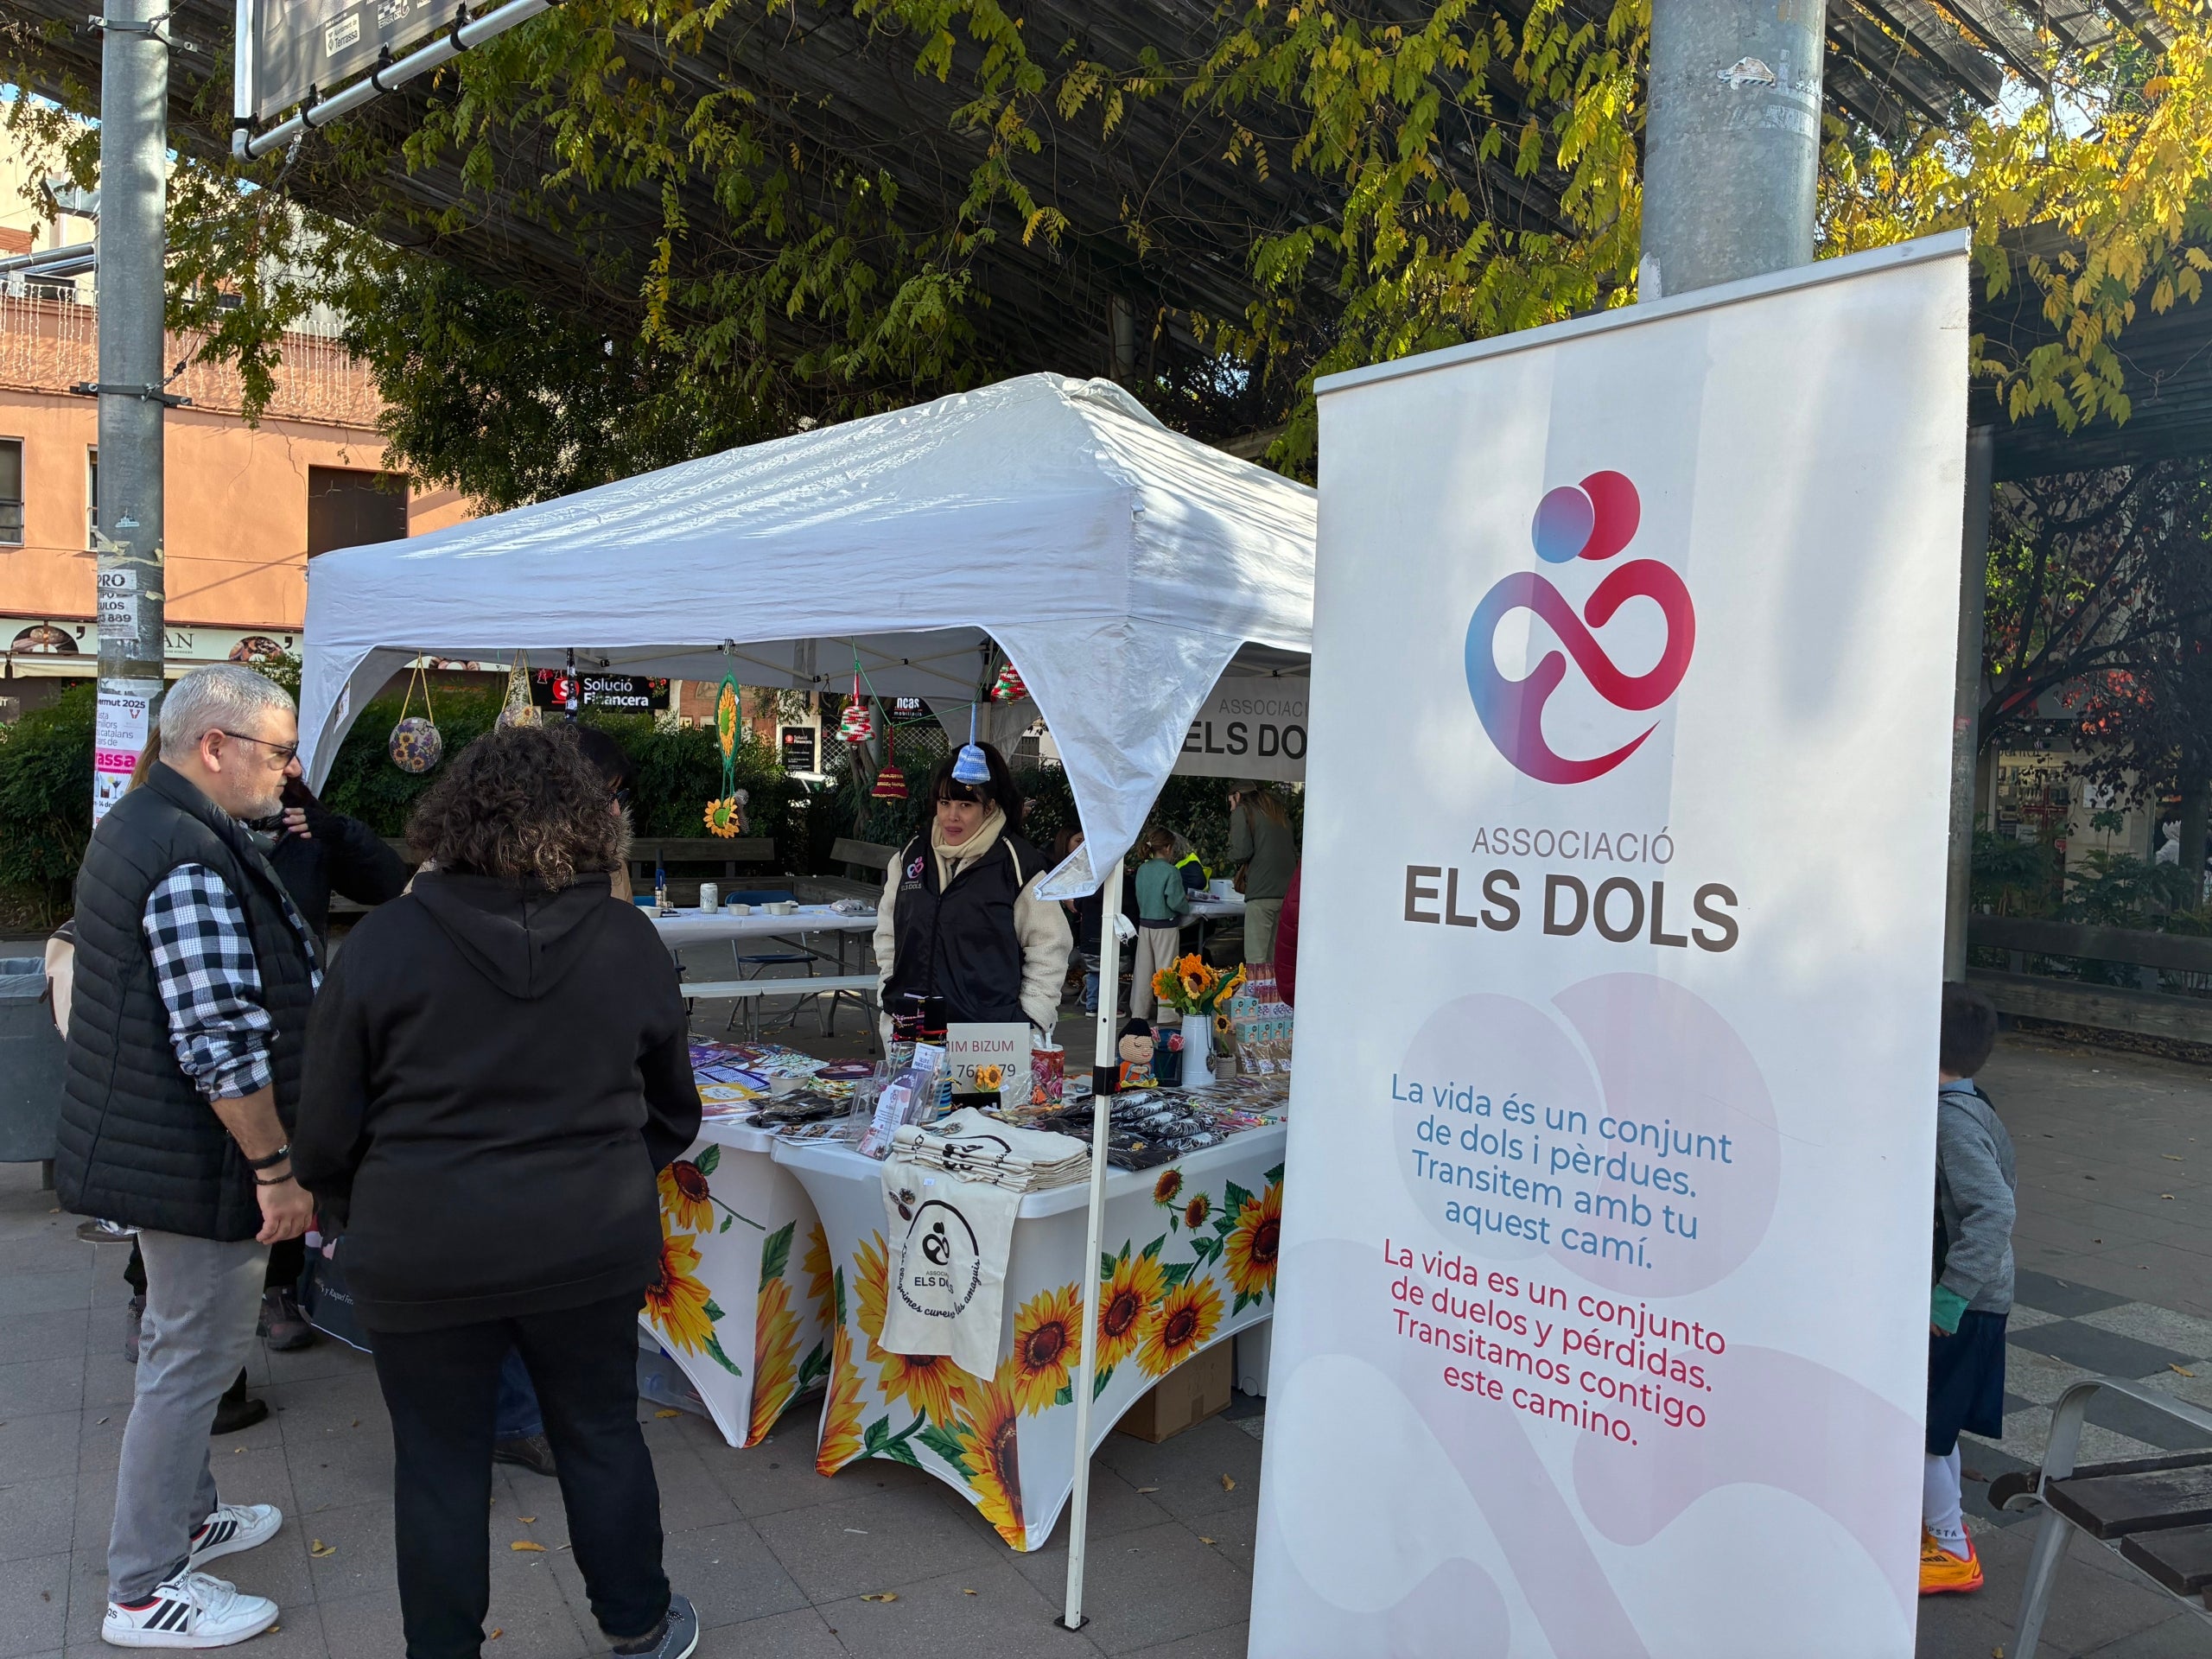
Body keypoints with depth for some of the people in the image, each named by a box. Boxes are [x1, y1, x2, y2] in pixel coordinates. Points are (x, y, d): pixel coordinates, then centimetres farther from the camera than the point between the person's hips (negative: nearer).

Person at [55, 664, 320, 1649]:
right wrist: (278, 1170, -21)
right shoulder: (193, 860, -25)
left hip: (153, 1147, 11)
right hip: (197, 1162, -11)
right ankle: (145, 1591, 18)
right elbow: (223, 1045, -28)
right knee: (193, 1359, 3)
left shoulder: (144, 824, 10)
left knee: (185, 1345, 24)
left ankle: (185, 1515, 41)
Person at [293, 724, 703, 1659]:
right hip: (590, 1242, 2)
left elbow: (328, 1127, -3)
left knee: (440, 1466, 15)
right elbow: (673, 1111, 6)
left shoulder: (383, 941, -10)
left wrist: (361, 1219, 14)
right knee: (602, 1437, 19)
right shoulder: (629, 942, -5)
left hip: (424, 1253, -2)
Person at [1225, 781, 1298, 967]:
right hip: (1288, 891, 6)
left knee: (1256, 959, -7)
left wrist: (1231, 855, 13)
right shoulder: (1279, 812, 23)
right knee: (1277, 960, 9)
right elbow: (1294, 849, 20)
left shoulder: (1242, 812, 4)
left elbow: (1241, 853, -7)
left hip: (1261, 891, -6)